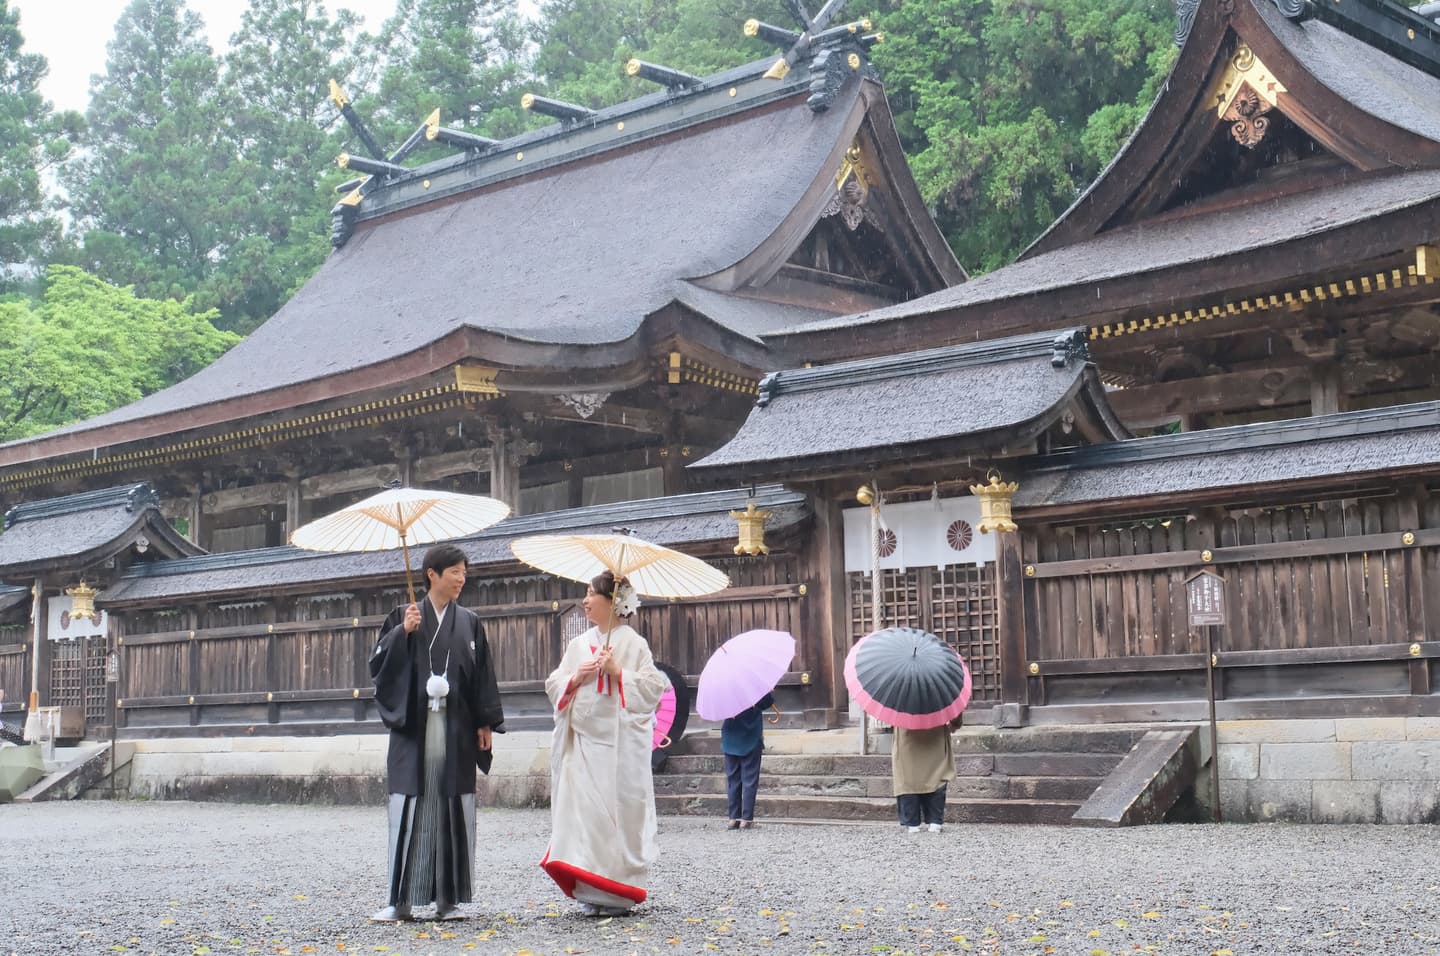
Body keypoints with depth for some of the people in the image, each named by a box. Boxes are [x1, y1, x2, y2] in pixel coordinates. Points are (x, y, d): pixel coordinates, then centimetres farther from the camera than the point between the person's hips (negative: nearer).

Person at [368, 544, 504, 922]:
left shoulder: (469, 622, 10)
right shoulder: (403, 617, 5)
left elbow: (482, 676, 10)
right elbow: (378, 663, -3)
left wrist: (485, 722, 4)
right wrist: (403, 632, -16)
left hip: (456, 729, 2)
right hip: (414, 726, -2)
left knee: (452, 811, 0)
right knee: (409, 809, -4)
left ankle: (448, 898, 7)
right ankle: (402, 899, 1)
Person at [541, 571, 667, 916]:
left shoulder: (633, 643, 0)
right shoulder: (579, 644, 15)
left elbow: (653, 687, -6)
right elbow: (554, 685, 14)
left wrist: (618, 672, -14)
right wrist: (576, 677, -4)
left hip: (620, 742, -5)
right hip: (583, 739, 5)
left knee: (619, 810, -4)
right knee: (583, 808, -2)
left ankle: (618, 892, 4)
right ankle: (591, 890, 4)